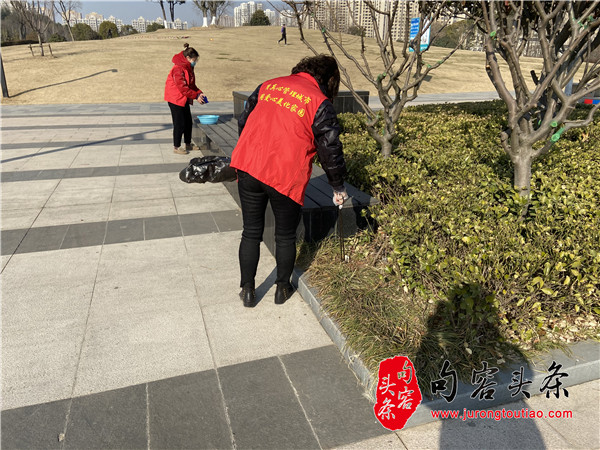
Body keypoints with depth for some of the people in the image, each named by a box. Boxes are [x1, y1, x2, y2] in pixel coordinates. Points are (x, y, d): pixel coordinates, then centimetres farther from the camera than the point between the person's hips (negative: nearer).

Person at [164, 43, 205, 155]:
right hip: (175, 99, -10)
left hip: (184, 99, 10)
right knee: (179, 123, -6)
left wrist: (199, 93, 0)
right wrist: (196, 96, -21)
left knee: (188, 122, 13)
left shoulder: (188, 68, 11)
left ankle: (188, 144, 25)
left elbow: (191, 84, 16)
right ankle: (176, 147, 4)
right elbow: (182, 87, -24)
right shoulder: (178, 68, -20)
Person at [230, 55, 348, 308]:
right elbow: (330, 150, -2)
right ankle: (283, 288, 31)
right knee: (285, 236, 16)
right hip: (286, 178, -4)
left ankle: (247, 290, 25)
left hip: (248, 168, 4)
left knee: (251, 232, 15)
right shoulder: (320, 104, -3)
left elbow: (243, 123, 18)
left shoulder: (267, 86, 12)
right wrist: (338, 187, 10)